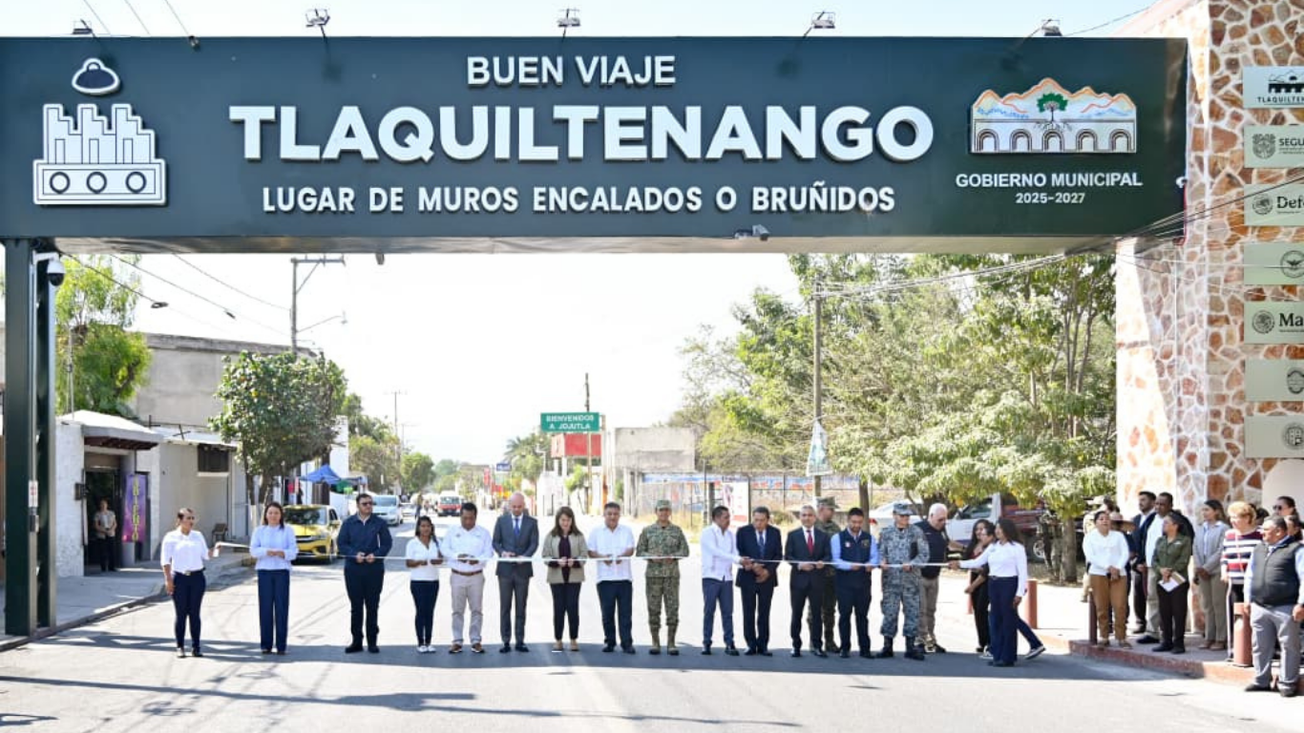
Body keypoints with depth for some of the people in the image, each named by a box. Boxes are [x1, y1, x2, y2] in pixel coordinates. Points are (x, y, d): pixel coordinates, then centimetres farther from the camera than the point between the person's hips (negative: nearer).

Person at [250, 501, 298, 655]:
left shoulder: (287, 531, 10)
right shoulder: (259, 531, 12)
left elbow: (294, 550, 1)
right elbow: (253, 550, 0)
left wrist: (282, 553, -20)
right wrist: (266, 552, -19)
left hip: (282, 570, -1)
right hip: (264, 571, 1)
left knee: (282, 607, -5)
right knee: (265, 607, -2)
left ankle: (281, 645, -2)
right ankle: (266, 644, 4)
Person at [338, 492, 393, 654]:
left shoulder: (380, 523, 5)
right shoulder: (348, 523, 6)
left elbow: (387, 543, 3)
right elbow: (341, 543, 3)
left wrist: (375, 555, -14)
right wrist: (355, 555, -13)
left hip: (374, 569, 0)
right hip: (353, 569, 0)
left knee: (373, 606, 2)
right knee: (355, 606, 3)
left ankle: (372, 642, 8)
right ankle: (357, 641, 9)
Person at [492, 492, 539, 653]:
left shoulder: (532, 522, 5)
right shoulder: (501, 520, 6)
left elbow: (534, 543, -2)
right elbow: (495, 542, 5)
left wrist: (525, 556, -20)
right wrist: (502, 553, -16)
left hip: (523, 569, 0)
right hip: (505, 568, 0)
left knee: (521, 607, 4)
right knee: (505, 607, 1)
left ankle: (520, 641, 8)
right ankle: (506, 642, 3)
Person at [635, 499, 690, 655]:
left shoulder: (677, 531, 7)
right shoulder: (647, 531, 6)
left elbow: (685, 551, 6)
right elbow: (639, 551, 5)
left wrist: (673, 556, -12)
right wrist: (652, 557, -13)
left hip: (672, 574, 0)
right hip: (653, 574, 0)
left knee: (672, 609, -3)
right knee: (653, 609, 2)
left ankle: (671, 643, 4)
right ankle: (655, 643, 11)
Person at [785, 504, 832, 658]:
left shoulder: (823, 536, 10)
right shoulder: (793, 535, 5)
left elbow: (828, 556, 5)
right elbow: (787, 556, 0)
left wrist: (822, 562, -17)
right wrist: (799, 565, -16)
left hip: (817, 580, 1)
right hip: (798, 579, -1)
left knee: (816, 614, 3)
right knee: (796, 614, 3)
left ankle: (817, 646, 10)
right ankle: (796, 646, 10)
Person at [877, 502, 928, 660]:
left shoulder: (916, 532, 3)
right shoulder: (886, 533, 8)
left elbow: (924, 554, -1)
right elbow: (881, 551, 8)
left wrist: (912, 564, -17)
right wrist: (882, 561, -14)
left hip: (911, 579, 0)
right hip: (891, 579, 0)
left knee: (912, 611, 1)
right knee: (889, 612, 0)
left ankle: (910, 646, 9)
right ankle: (887, 645, 9)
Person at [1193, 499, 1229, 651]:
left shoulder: (1223, 528, -6)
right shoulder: (1200, 528, 13)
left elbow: (1221, 551, -12)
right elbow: (1196, 549, 12)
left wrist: (1207, 568, -13)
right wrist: (1199, 568, 0)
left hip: (1217, 571, -6)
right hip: (1203, 571, 6)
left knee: (1219, 604, -3)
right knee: (1207, 605, 9)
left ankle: (1221, 639, 0)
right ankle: (1209, 637, 14)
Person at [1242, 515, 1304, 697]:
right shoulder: (1259, 549, 15)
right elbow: (1250, 575, 22)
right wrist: (1248, 599, 16)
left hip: (1285, 608, -6)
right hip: (1259, 607, 6)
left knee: (1289, 646, 0)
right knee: (1261, 646, 12)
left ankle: (1287, 683, 7)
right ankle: (1261, 680, 22)